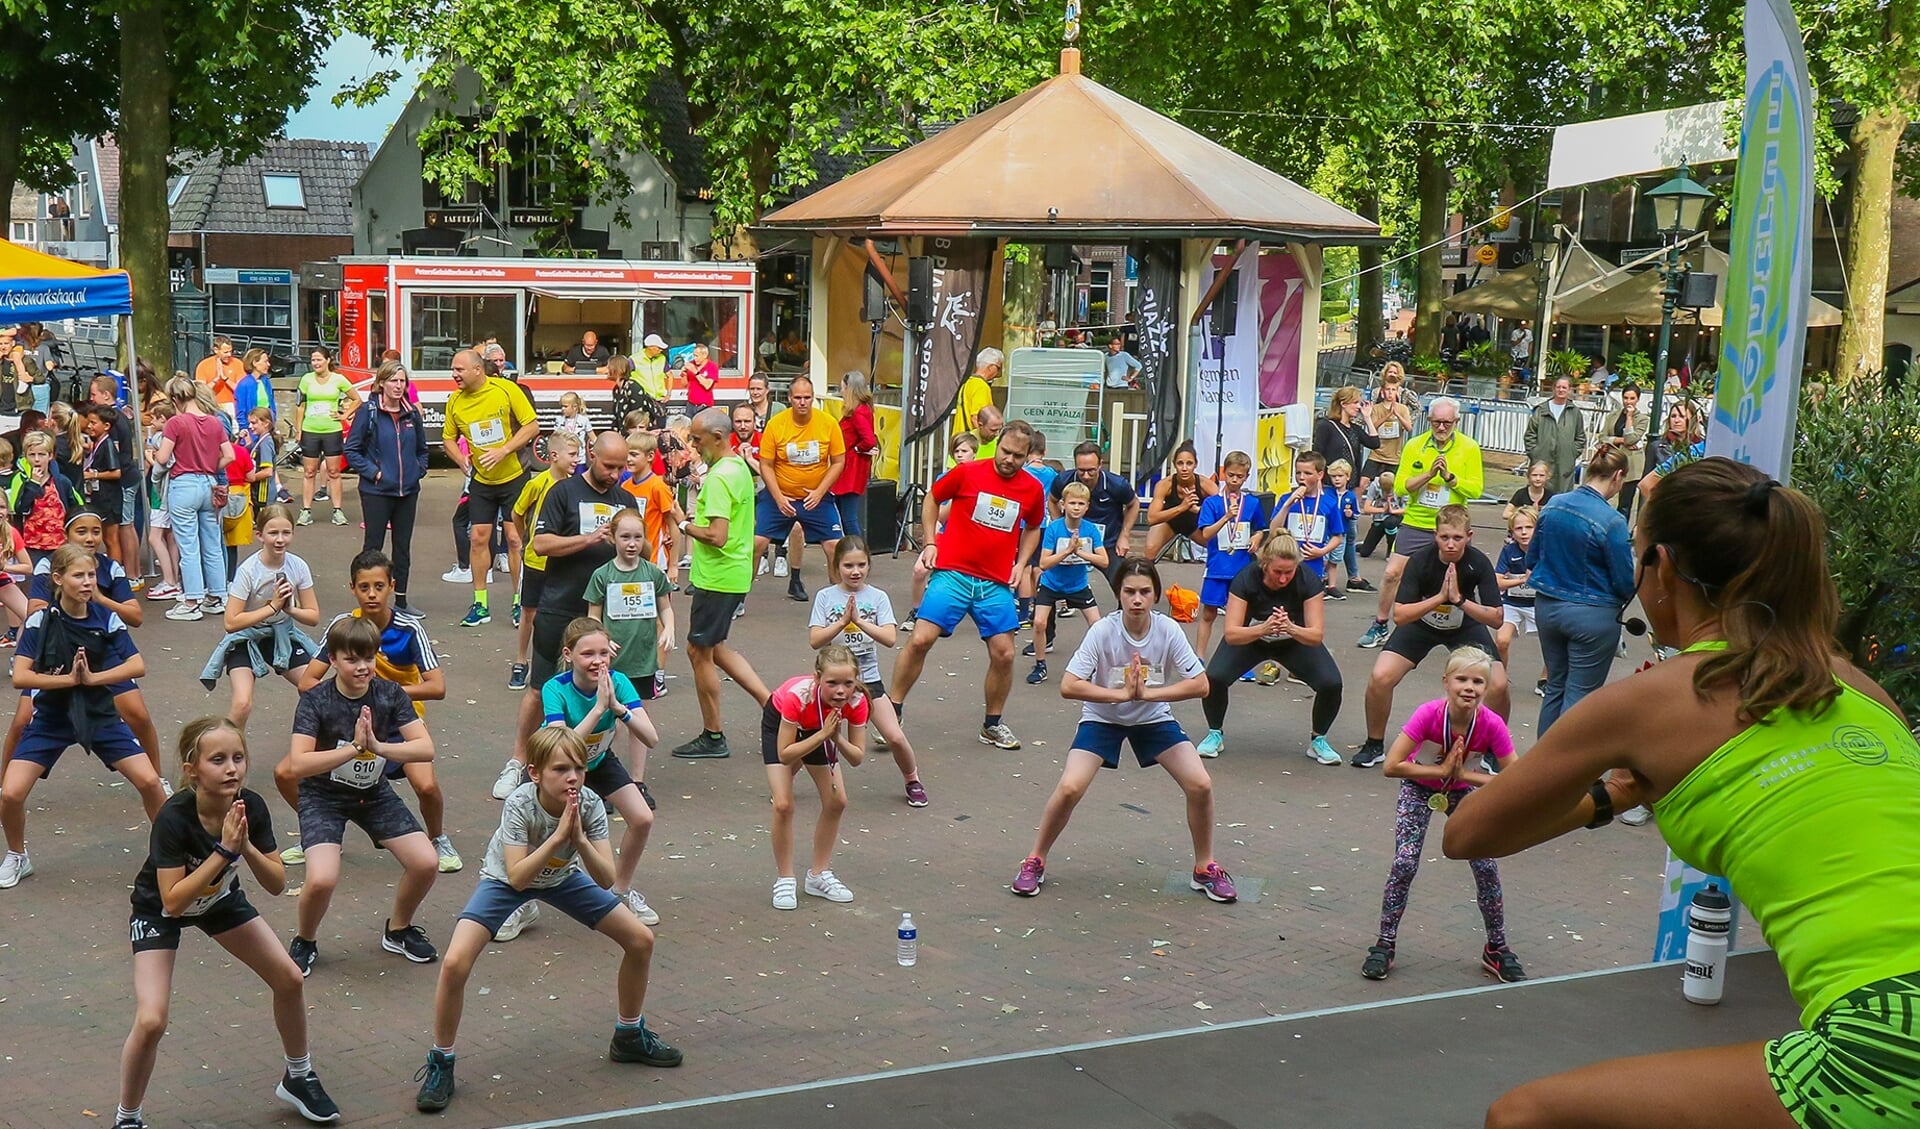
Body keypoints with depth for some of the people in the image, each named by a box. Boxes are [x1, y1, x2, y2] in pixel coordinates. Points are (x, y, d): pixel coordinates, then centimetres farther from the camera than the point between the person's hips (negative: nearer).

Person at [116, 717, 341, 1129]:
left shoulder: (251, 806, -23)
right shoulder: (173, 818, -35)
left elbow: (277, 885, -18)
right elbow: (173, 902, -34)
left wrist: (246, 846, -35)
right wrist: (224, 851, -39)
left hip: (221, 900, 5)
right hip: (158, 910, -5)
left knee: (289, 980, 1)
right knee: (151, 1021, -20)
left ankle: (298, 1079, 26)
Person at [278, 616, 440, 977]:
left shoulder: (390, 694, -10)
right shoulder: (315, 701, -20)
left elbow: (426, 748, -18)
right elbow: (297, 765, -30)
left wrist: (379, 747, -33)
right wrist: (354, 748, -35)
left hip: (374, 792, 4)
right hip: (323, 795, -4)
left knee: (426, 863, -9)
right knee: (322, 880, -26)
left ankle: (398, 930, 20)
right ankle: (304, 941, 7)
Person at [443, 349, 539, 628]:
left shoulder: (506, 390, -13)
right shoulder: (455, 401, -2)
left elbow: (532, 426, -12)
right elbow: (448, 438, 10)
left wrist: (503, 451, -21)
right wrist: (461, 460, -10)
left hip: (514, 477, -4)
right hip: (481, 480, 4)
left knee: (515, 539, -1)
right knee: (478, 539, 3)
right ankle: (480, 605, 13)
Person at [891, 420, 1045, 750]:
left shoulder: (1033, 489, 3)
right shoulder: (967, 473, -5)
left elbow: (1032, 528, 22)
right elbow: (931, 499, 10)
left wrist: (1020, 564, 8)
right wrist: (931, 542, 1)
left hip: (996, 584, 3)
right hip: (952, 574, -3)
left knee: (1004, 654, 1)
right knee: (920, 640, -12)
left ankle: (992, 725, 22)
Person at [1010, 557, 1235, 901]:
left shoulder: (1168, 631, -19)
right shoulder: (1102, 631, -24)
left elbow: (1201, 684, -19)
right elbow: (1068, 686, -29)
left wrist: (1148, 693, -29)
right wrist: (1121, 694, -35)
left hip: (1154, 717, 2)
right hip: (1102, 717, -2)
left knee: (1201, 785, -12)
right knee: (1069, 788, -21)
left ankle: (1205, 869, 11)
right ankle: (1034, 862, 4)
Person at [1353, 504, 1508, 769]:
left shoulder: (1479, 563, -25)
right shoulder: (1420, 561, -27)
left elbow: (1497, 619, -26)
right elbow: (1399, 615, -31)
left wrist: (1459, 600, -37)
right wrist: (1439, 597, -40)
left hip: (1465, 626, 1)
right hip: (1420, 622, 0)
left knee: (1498, 685, -19)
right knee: (1380, 678, -20)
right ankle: (1374, 746, 4)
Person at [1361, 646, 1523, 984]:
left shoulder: (1492, 725, -30)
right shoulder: (1428, 715, -34)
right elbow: (1392, 766, -34)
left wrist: (1463, 774, -25)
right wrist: (1440, 770, -31)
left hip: (1462, 790, 2)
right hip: (1418, 787, -2)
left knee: (1486, 866, -4)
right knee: (1405, 863, -13)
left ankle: (1496, 950, 16)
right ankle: (1385, 945, 4)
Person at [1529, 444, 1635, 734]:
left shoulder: (1553, 506, -2)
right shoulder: (1611, 521, -20)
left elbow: (1532, 561, 8)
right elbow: (1626, 584, -14)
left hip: (1548, 608, 6)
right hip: (1593, 615, -6)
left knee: (1555, 687, 20)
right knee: (1579, 696, 4)